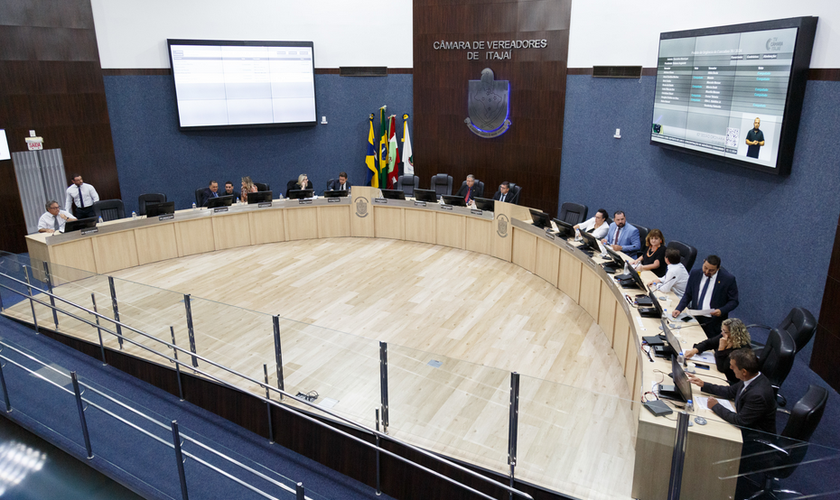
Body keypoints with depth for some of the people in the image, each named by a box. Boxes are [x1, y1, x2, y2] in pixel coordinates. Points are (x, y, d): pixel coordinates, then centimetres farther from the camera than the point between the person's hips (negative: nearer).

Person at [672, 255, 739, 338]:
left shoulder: (728, 279, -7)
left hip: (713, 323, -3)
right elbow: (688, 295, 11)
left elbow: (733, 301, 0)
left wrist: (721, 311, -17)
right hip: (695, 319, 3)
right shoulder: (695, 274, 4)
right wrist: (679, 309, -4)